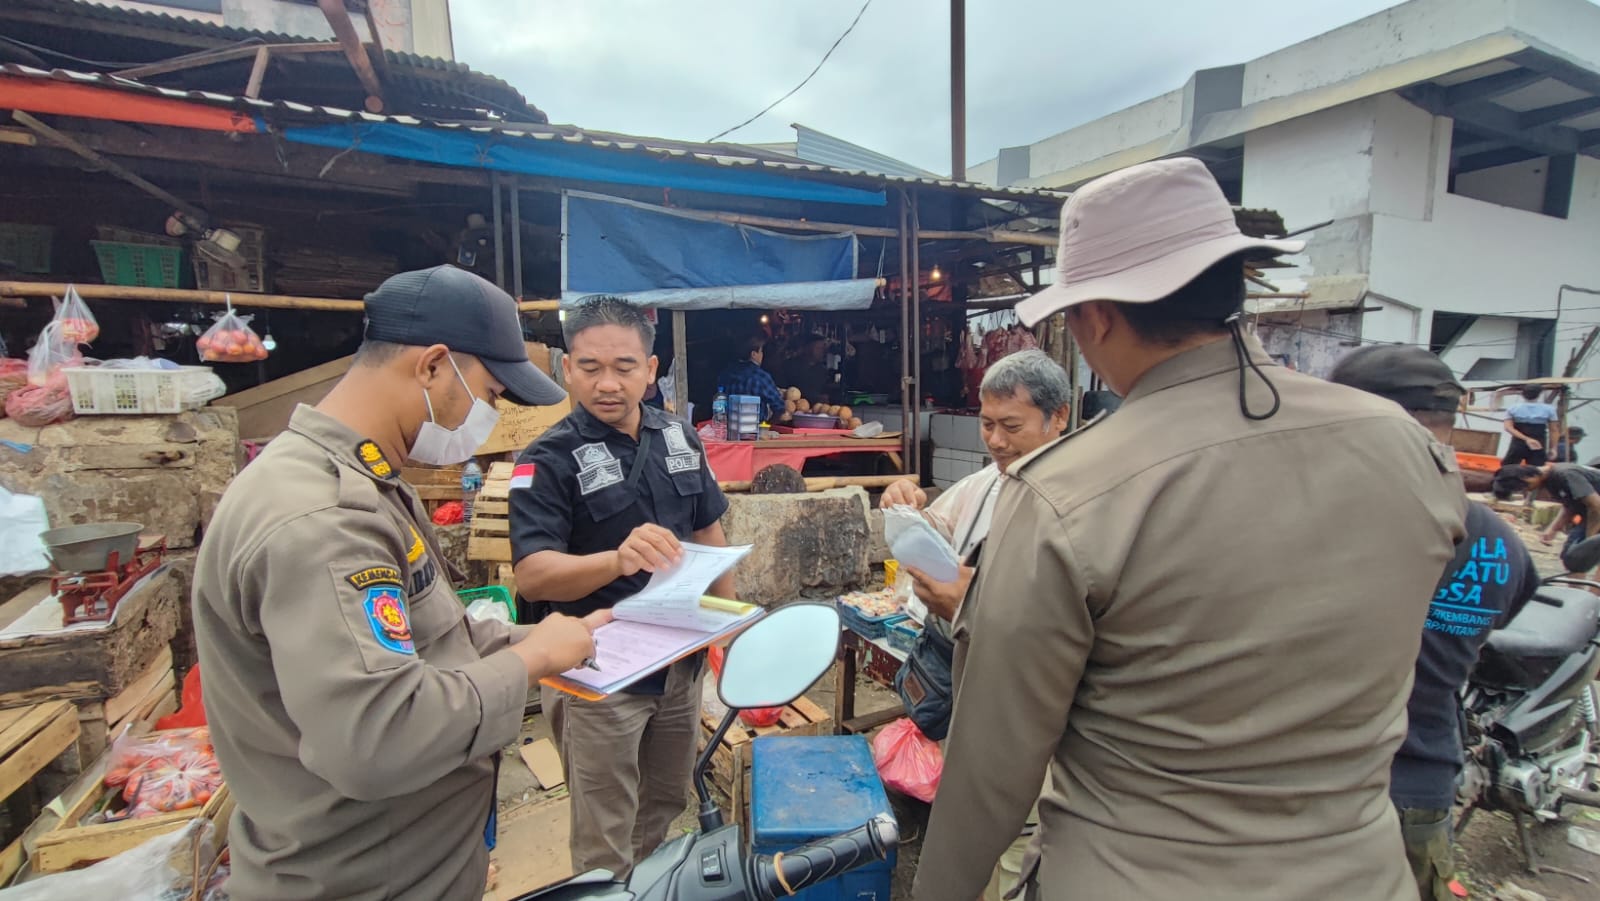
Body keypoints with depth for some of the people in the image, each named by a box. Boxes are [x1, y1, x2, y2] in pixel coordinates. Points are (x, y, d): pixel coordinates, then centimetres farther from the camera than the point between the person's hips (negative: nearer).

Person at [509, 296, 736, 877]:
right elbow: (532, 575, -27)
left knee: (666, 807, 24)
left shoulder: (679, 439, 0)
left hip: (680, 659, 6)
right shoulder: (550, 460, -16)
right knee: (604, 840, 10)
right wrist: (618, 559, -44)